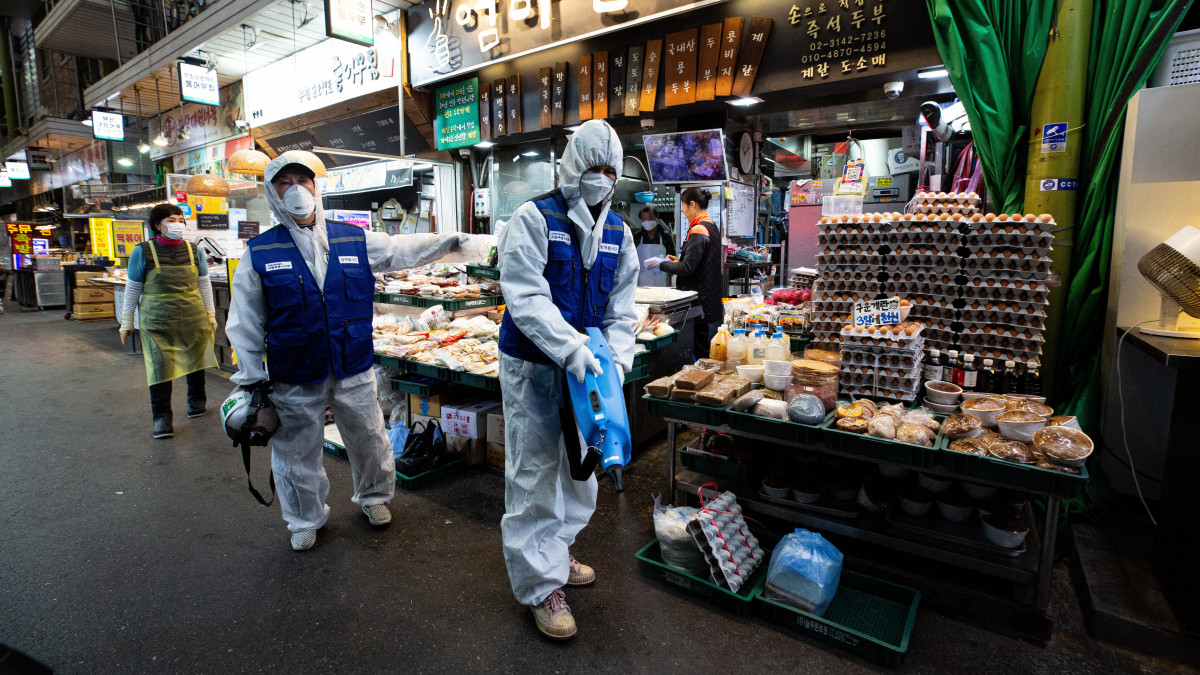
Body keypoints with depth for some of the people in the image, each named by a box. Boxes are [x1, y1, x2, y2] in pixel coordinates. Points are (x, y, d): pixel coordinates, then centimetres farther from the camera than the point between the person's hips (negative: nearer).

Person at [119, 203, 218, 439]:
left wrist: (210, 315, 13)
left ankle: (196, 402, 34)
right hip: (158, 321, -2)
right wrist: (126, 322, 6)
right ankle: (161, 419, 6)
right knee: (159, 368, -3)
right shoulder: (143, 252, -1)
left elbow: (204, 284, 13)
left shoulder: (194, 250, 6)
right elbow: (132, 289, 5)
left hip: (194, 318, 3)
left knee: (196, 361, 13)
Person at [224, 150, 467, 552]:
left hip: (354, 371, 1)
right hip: (294, 379, -1)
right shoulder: (260, 253, -2)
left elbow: (405, 250, 8)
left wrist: (454, 241, -2)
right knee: (298, 452, 13)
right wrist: (251, 378, 1)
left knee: (369, 439, 14)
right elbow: (246, 323, 1)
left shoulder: (355, 240, 1)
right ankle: (305, 520, 38)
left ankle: (374, 496, 42)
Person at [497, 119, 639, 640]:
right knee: (534, 473, 1)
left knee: (578, 466, 18)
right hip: (533, 366, -6)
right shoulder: (534, 218, -11)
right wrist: (571, 348, -32)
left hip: (586, 364, 7)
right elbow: (526, 296, -21)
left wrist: (617, 358, -7)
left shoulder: (617, 232, 8)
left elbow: (621, 307, 8)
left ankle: (555, 552, 41)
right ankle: (541, 585, 18)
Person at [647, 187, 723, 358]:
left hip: (701, 302, -10)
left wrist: (661, 264, -7)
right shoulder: (712, 227, 13)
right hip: (713, 299, 10)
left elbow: (687, 268, -18)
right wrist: (678, 261, 21)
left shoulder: (698, 231, -15)